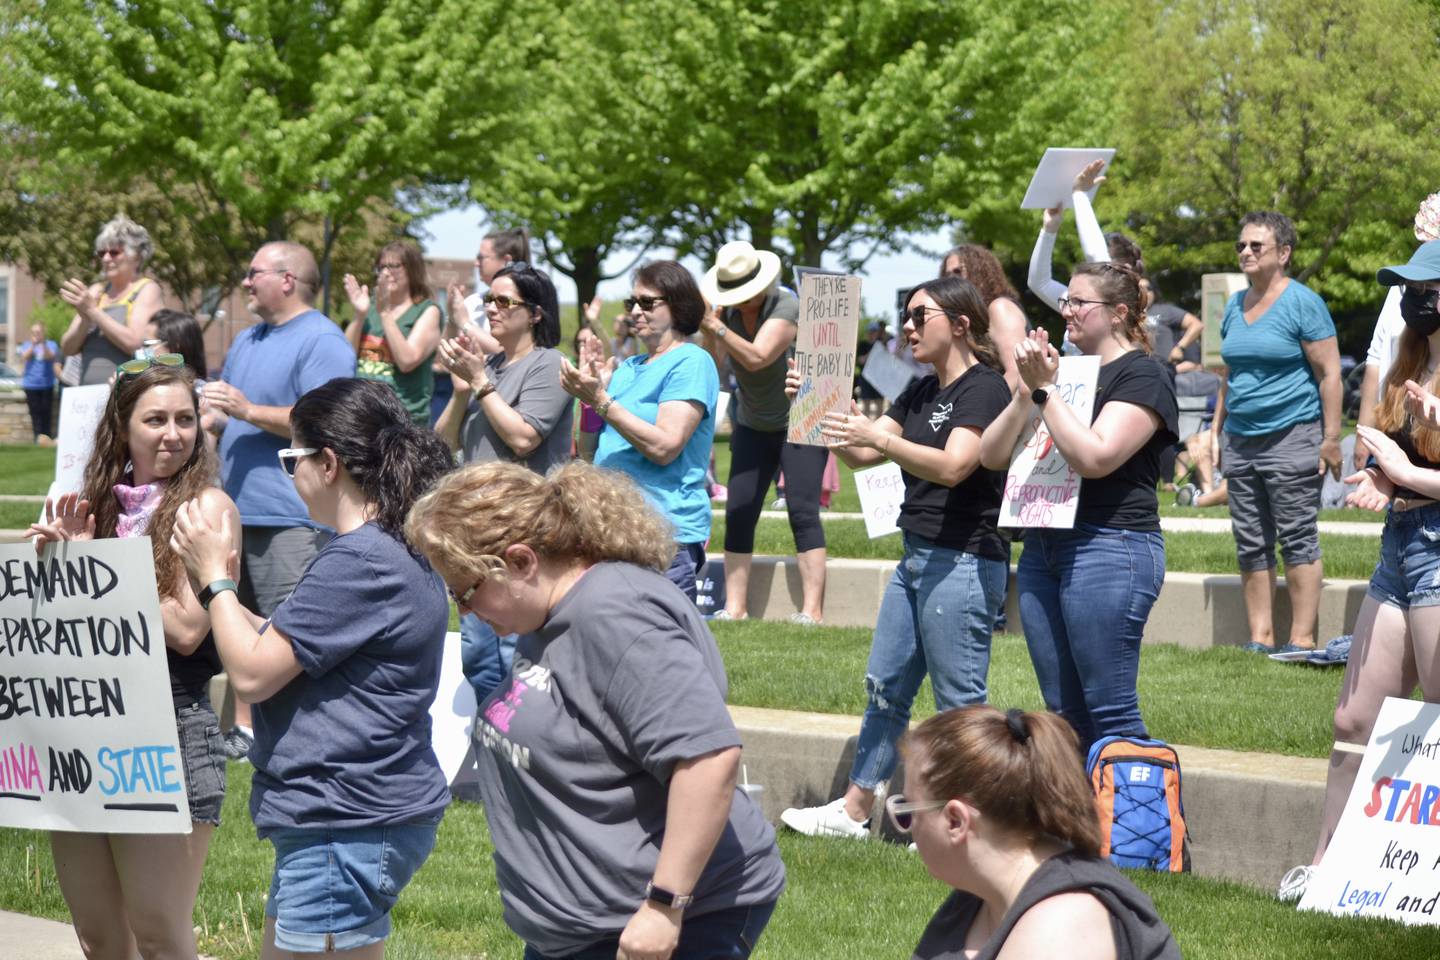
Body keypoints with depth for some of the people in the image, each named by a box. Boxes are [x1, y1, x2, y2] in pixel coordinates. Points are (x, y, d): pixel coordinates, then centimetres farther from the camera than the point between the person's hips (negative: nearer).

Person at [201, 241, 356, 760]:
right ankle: (243, 728, 19)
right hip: (238, 509, 10)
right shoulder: (247, 341, 21)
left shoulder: (322, 343, -10)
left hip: (289, 517, -10)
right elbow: (221, 411, 32)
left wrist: (249, 411, -22)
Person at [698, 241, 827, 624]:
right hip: (753, 426, 6)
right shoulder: (729, 312, -4)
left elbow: (757, 357, -34)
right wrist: (708, 330, -27)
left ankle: (812, 610, -18)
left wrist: (715, 327, -43)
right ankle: (734, 608, -2)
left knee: (802, 510, -14)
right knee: (738, 512, -3)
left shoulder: (786, 307, -20)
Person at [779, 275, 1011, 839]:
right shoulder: (922, 394, 17)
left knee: (959, 699, -5)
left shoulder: (986, 389, -11)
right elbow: (861, 455, 15)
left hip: (963, 562, -9)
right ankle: (855, 809, 18)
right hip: (918, 559, 10)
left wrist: (879, 438, -35)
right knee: (885, 687, 12)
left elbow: (952, 466, -24)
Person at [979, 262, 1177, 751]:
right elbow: (992, 454, 11)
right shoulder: (1065, 371, 19)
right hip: (1043, 549, 8)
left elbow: (1094, 457, -21)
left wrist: (1044, 389, -16)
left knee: (1110, 716, -8)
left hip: (1109, 550, -8)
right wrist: (1027, 390, -3)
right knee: (1063, 713, 9)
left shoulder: (1143, 375, -5)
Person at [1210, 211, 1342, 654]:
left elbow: (1329, 374, -9)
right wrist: (1217, 428, 17)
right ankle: (1260, 638, 12)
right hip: (1241, 441, 7)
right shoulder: (1235, 306, 14)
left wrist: (1331, 438, -14)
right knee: (1250, 545, 7)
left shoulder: (1303, 303, -7)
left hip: (1292, 436, -7)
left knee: (1298, 540, -5)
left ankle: (1302, 639, -3)